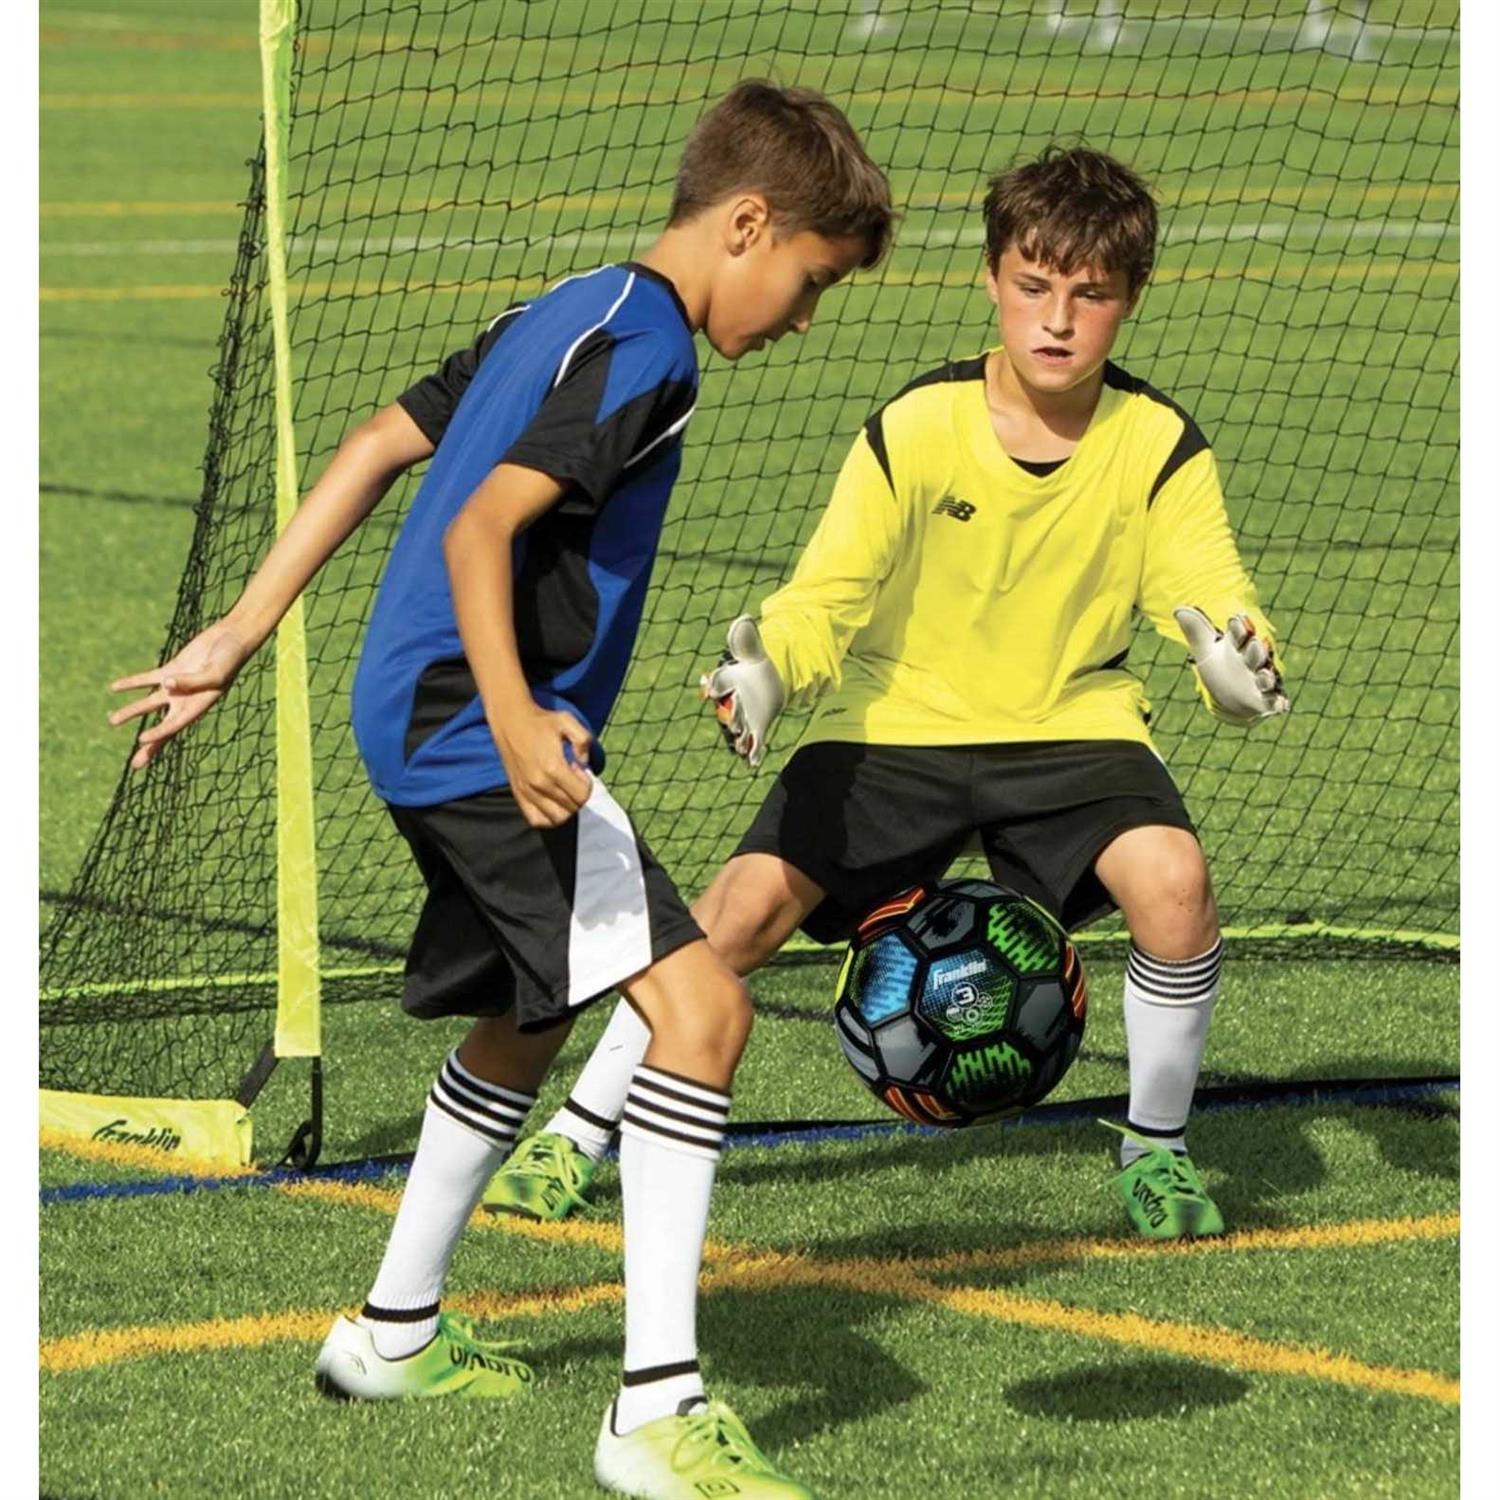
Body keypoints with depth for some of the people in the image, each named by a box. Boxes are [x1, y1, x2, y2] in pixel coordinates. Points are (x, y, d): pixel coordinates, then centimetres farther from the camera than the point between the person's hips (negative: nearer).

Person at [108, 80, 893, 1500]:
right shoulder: (641, 349, -14)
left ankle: (394, 1332, 45)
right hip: (477, 737, -11)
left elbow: (374, 449, 20)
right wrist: (513, 717, -36)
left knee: (528, 1020, 29)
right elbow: (478, 530, -25)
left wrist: (239, 636, 22)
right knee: (697, 1002, -19)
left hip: (421, 730, 11)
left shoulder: (559, 317, 16)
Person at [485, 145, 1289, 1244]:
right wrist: (768, 670, -34)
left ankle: (1158, 1146, -2)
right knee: (750, 903, -17)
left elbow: (1207, 587, -17)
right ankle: (580, 1134, 2)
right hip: (900, 715, 0)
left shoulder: (1159, 445, -12)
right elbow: (828, 594, -12)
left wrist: (1236, 656, -42)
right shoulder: (917, 429, -15)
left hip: (1075, 719, 0)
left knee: (1173, 881, -27)